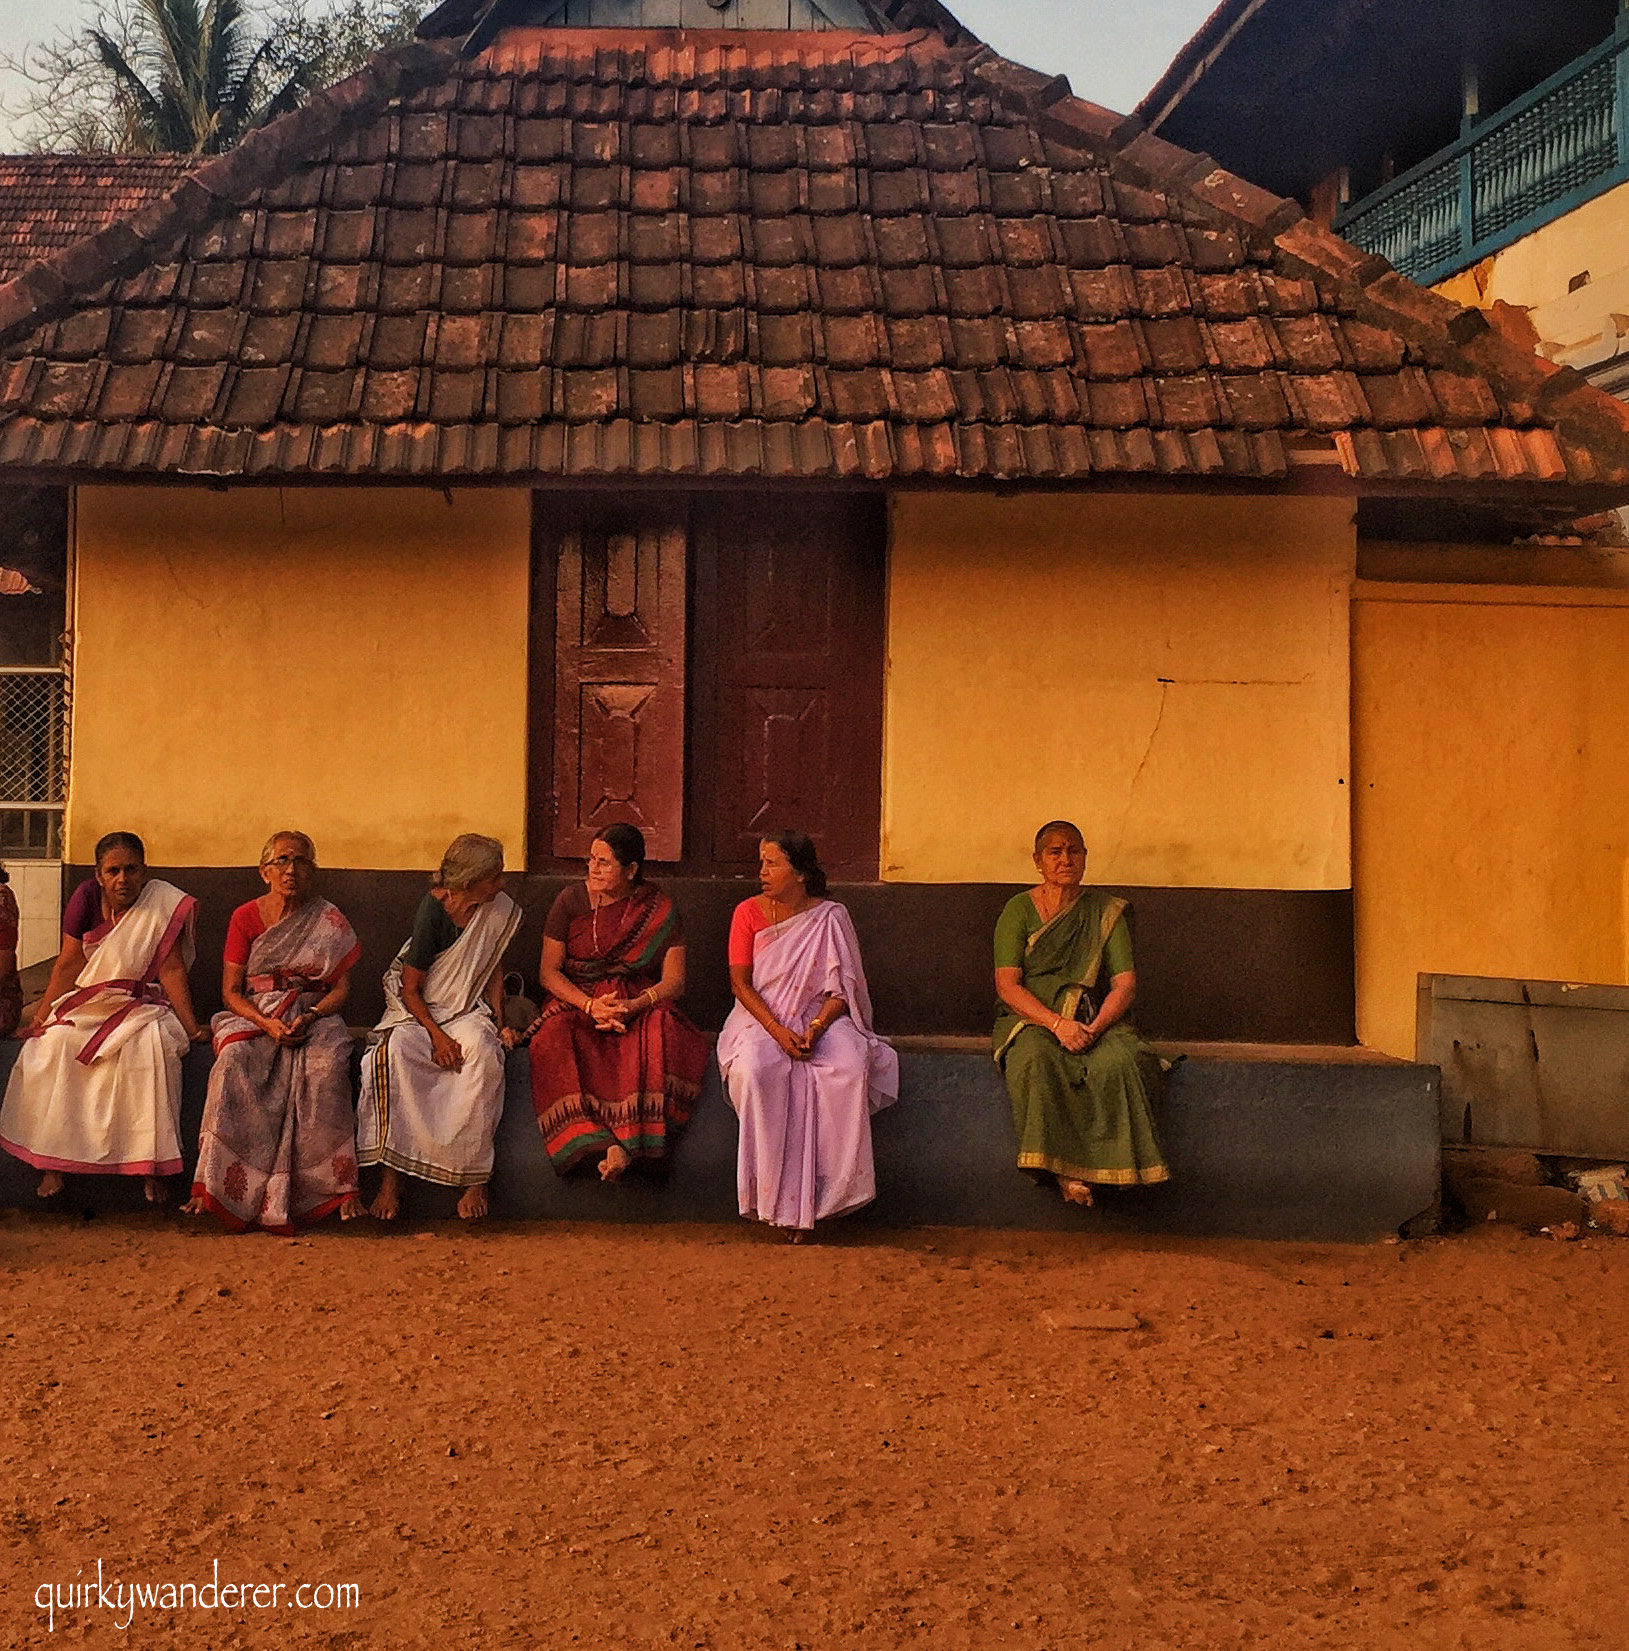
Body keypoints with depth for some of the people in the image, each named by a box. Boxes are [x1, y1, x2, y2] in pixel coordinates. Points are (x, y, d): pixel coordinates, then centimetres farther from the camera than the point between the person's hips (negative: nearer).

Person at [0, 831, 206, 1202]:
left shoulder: (164, 904, -11)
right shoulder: (87, 897, -6)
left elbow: (171, 969, -12)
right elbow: (69, 964, -5)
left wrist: (191, 1027, -19)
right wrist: (40, 1016, -11)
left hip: (140, 1006, -2)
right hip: (85, 1003, 2)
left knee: (151, 1046, -33)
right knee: (54, 1045, -26)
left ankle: (152, 1166, -26)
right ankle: (53, 1163, -15)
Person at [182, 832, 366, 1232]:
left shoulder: (328, 920, 6)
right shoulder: (245, 918, 6)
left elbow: (341, 988, 3)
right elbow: (231, 991, 2)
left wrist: (309, 1017, -16)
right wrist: (267, 1022, -16)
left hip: (314, 1015, -1)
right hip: (253, 1015, 1)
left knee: (328, 1064, -34)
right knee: (234, 1061, -33)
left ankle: (341, 1187, -32)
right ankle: (216, 1184, -33)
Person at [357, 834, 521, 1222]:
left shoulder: (501, 909, -1)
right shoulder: (433, 910, -15)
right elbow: (409, 989, -11)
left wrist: (499, 1023, -2)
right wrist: (437, 1036, -24)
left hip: (468, 1011, 2)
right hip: (418, 1010, -2)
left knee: (483, 1050, -33)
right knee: (394, 1051, -35)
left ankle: (475, 1179, -31)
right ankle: (391, 1178, -32)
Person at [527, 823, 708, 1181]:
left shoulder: (659, 910, 2)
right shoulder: (571, 900, 4)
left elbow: (674, 982, -2)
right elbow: (549, 972, 2)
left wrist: (634, 1005, -22)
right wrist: (590, 1006, -16)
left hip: (640, 1006, 0)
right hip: (577, 1001, 1)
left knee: (660, 1031, -36)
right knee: (555, 1035, -35)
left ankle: (626, 1144, -43)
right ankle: (601, 1144, -44)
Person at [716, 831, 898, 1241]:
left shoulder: (831, 916, 2)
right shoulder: (748, 913, 3)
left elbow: (843, 987, 0)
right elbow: (740, 982, -3)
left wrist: (816, 1028, -19)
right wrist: (777, 1031, -17)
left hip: (820, 1018, 0)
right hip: (762, 1019, 0)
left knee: (852, 1067, -32)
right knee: (753, 1068, -34)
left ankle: (830, 1187, -23)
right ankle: (777, 1199, -27)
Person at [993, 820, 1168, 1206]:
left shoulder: (1105, 912, 11)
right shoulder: (1019, 910, 5)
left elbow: (1125, 983, 2)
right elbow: (1007, 985, -5)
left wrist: (1095, 1027, -17)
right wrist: (1057, 1023, -21)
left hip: (1094, 1018, 2)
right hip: (1031, 1018, -1)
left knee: (1122, 1061, -33)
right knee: (1036, 1060, -37)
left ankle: (1106, 1165, -23)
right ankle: (1062, 1169, -30)